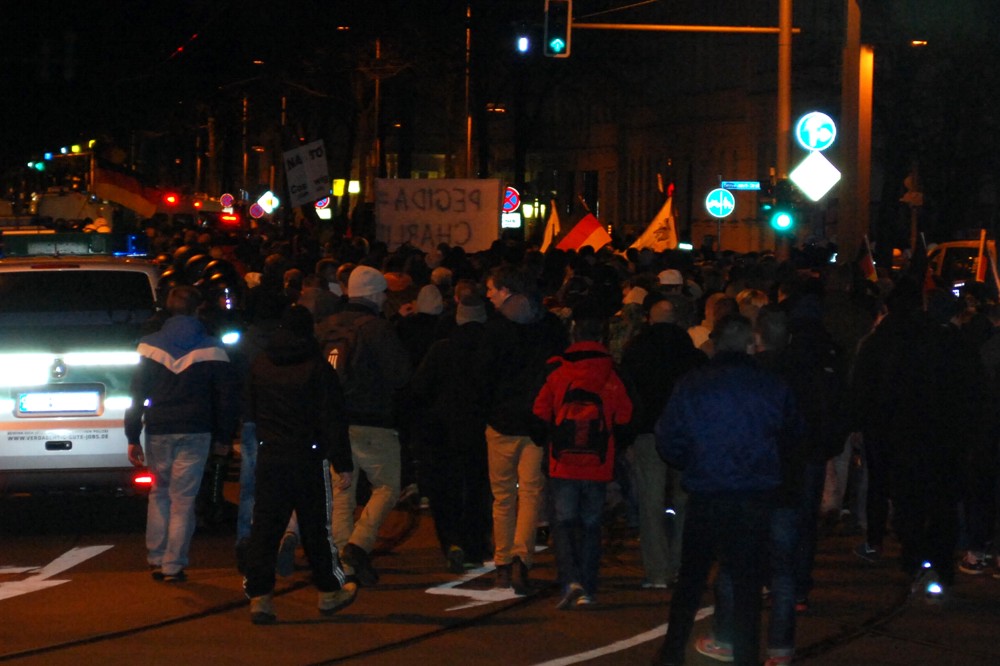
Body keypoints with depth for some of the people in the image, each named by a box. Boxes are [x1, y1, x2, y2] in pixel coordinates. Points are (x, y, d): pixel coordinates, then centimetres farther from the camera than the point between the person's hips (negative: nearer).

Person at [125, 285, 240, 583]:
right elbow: (228, 396, 0)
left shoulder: (150, 345, 2)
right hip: (195, 433, -2)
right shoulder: (210, 348, -1)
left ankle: (156, 560, 18)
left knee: (159, 493, 17)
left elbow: (136, 394, 1)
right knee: (183, 498, 2)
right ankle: (173, 566, 1)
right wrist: (223, 437, 9)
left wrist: (133, 437, 4)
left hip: (158, 431, 2)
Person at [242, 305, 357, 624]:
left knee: (264, 526, 2)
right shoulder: (318, 369, -9)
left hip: (269, 457, 3)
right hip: (308, 459, -3)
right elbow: (333, 421, -10)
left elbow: (251, 411, 15)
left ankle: (259, 596, -5)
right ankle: (329, 592, 20)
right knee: (315, 527, 8)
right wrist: (343, 464, -8)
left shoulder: (260, 365, 5)